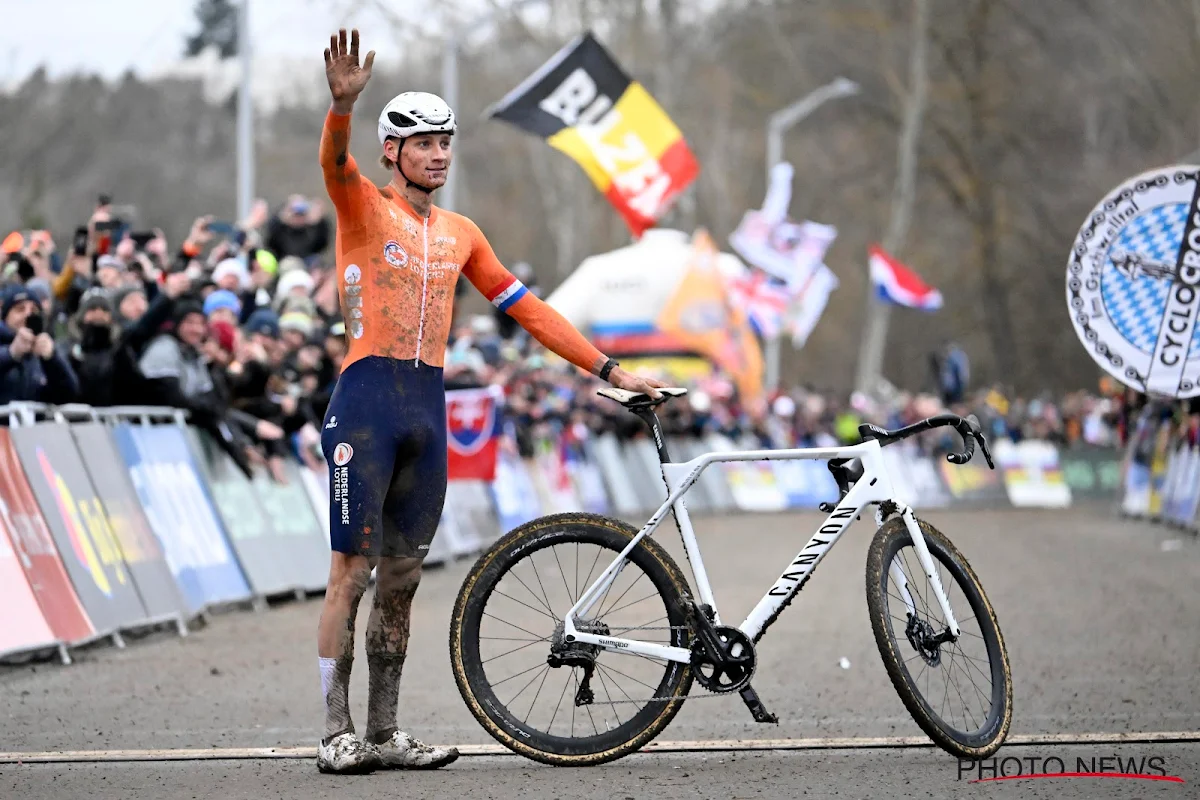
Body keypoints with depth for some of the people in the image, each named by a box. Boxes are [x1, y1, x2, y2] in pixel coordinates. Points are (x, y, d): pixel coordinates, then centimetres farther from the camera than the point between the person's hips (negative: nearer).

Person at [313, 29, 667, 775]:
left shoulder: (460, 233, 16)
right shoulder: (365, 208, 1)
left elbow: (526, 307, 18)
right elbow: (336, 162, -21)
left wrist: (607, 367, 13)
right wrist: (343, 102, -43)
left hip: (429, 409, 6)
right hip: (366, 399, -5)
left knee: (402, 577, 8)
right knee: (352, 571, -5)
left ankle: (385, 732, 13)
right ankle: (337, 732, -2)